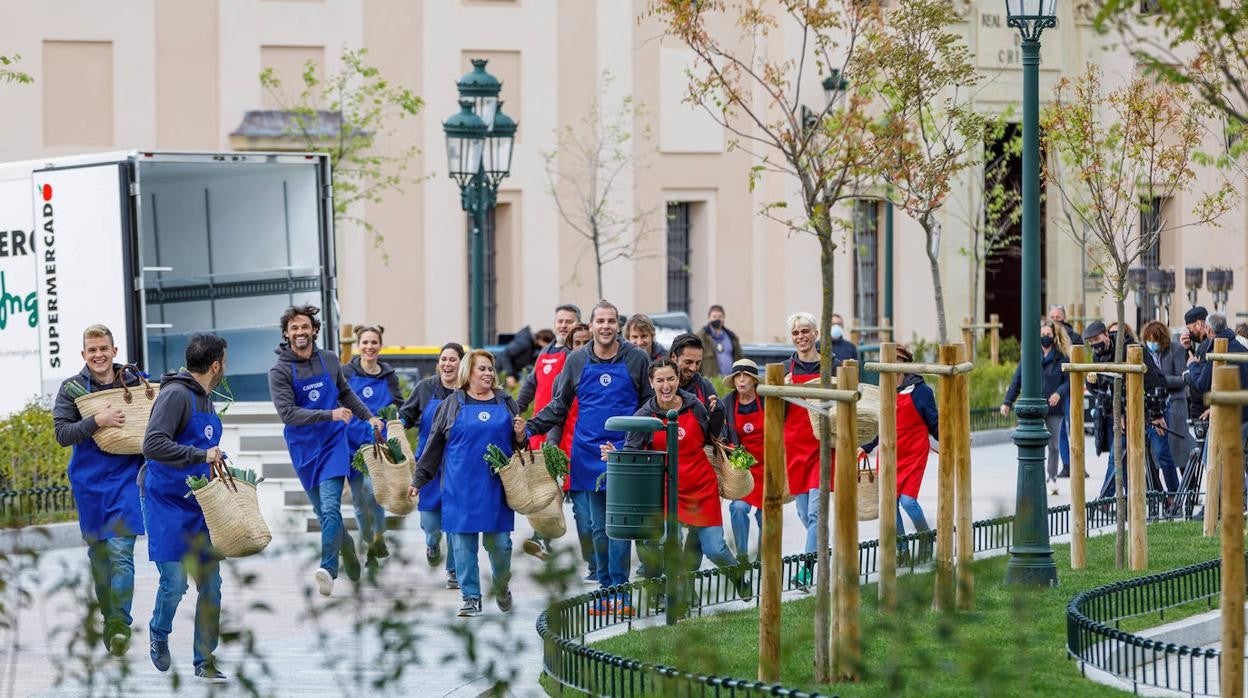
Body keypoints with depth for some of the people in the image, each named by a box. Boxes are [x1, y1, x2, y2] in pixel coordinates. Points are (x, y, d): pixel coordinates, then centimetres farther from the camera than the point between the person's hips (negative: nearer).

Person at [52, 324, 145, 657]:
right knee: (98, 554, 11)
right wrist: (97, 421, -21)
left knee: (121, 551, -13)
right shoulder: (72, 388, 1)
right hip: (89, 481, 1)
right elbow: (62, 433, -8)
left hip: (127, 477, -1)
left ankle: (120, 623, -19)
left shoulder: (134, 383, 4)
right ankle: (109, 619, 24)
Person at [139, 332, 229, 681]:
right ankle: (159, 633, 22)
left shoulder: (205, 398, 13)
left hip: (199, 504, 8)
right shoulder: (176, 394, -15)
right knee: (174, 582, -8)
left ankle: (205, 660, 12)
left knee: (211, 583, 3)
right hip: (167, 503, -8)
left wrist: (219, 460, 12)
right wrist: (201, 455, -28)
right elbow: (153, 445, -27)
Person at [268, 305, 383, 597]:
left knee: (330, 506, -16)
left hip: (333, 443, 0)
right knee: (321, 510, 11)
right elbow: (288, 413, -18)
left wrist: (369, 417, 24)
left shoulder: (329, 360, 2)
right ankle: (347, 546, 38)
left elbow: (346, 394, 21)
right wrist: (330, 415, -25)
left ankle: (329, 569, -25)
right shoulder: (280, 371, -8)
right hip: (304, 449, 0)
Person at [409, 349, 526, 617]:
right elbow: (435, 444, 9)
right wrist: (418, 479, 7)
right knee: (463, 542, -1)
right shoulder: (452, 404, 6)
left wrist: (520, 435, -4)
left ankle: (502, 588, 26)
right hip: (461, 486, -1)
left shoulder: (506, 402, 12)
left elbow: (519, 444, 19)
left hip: (497, 484, 1)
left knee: (499, 542, 1)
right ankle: (471, 598, 6)